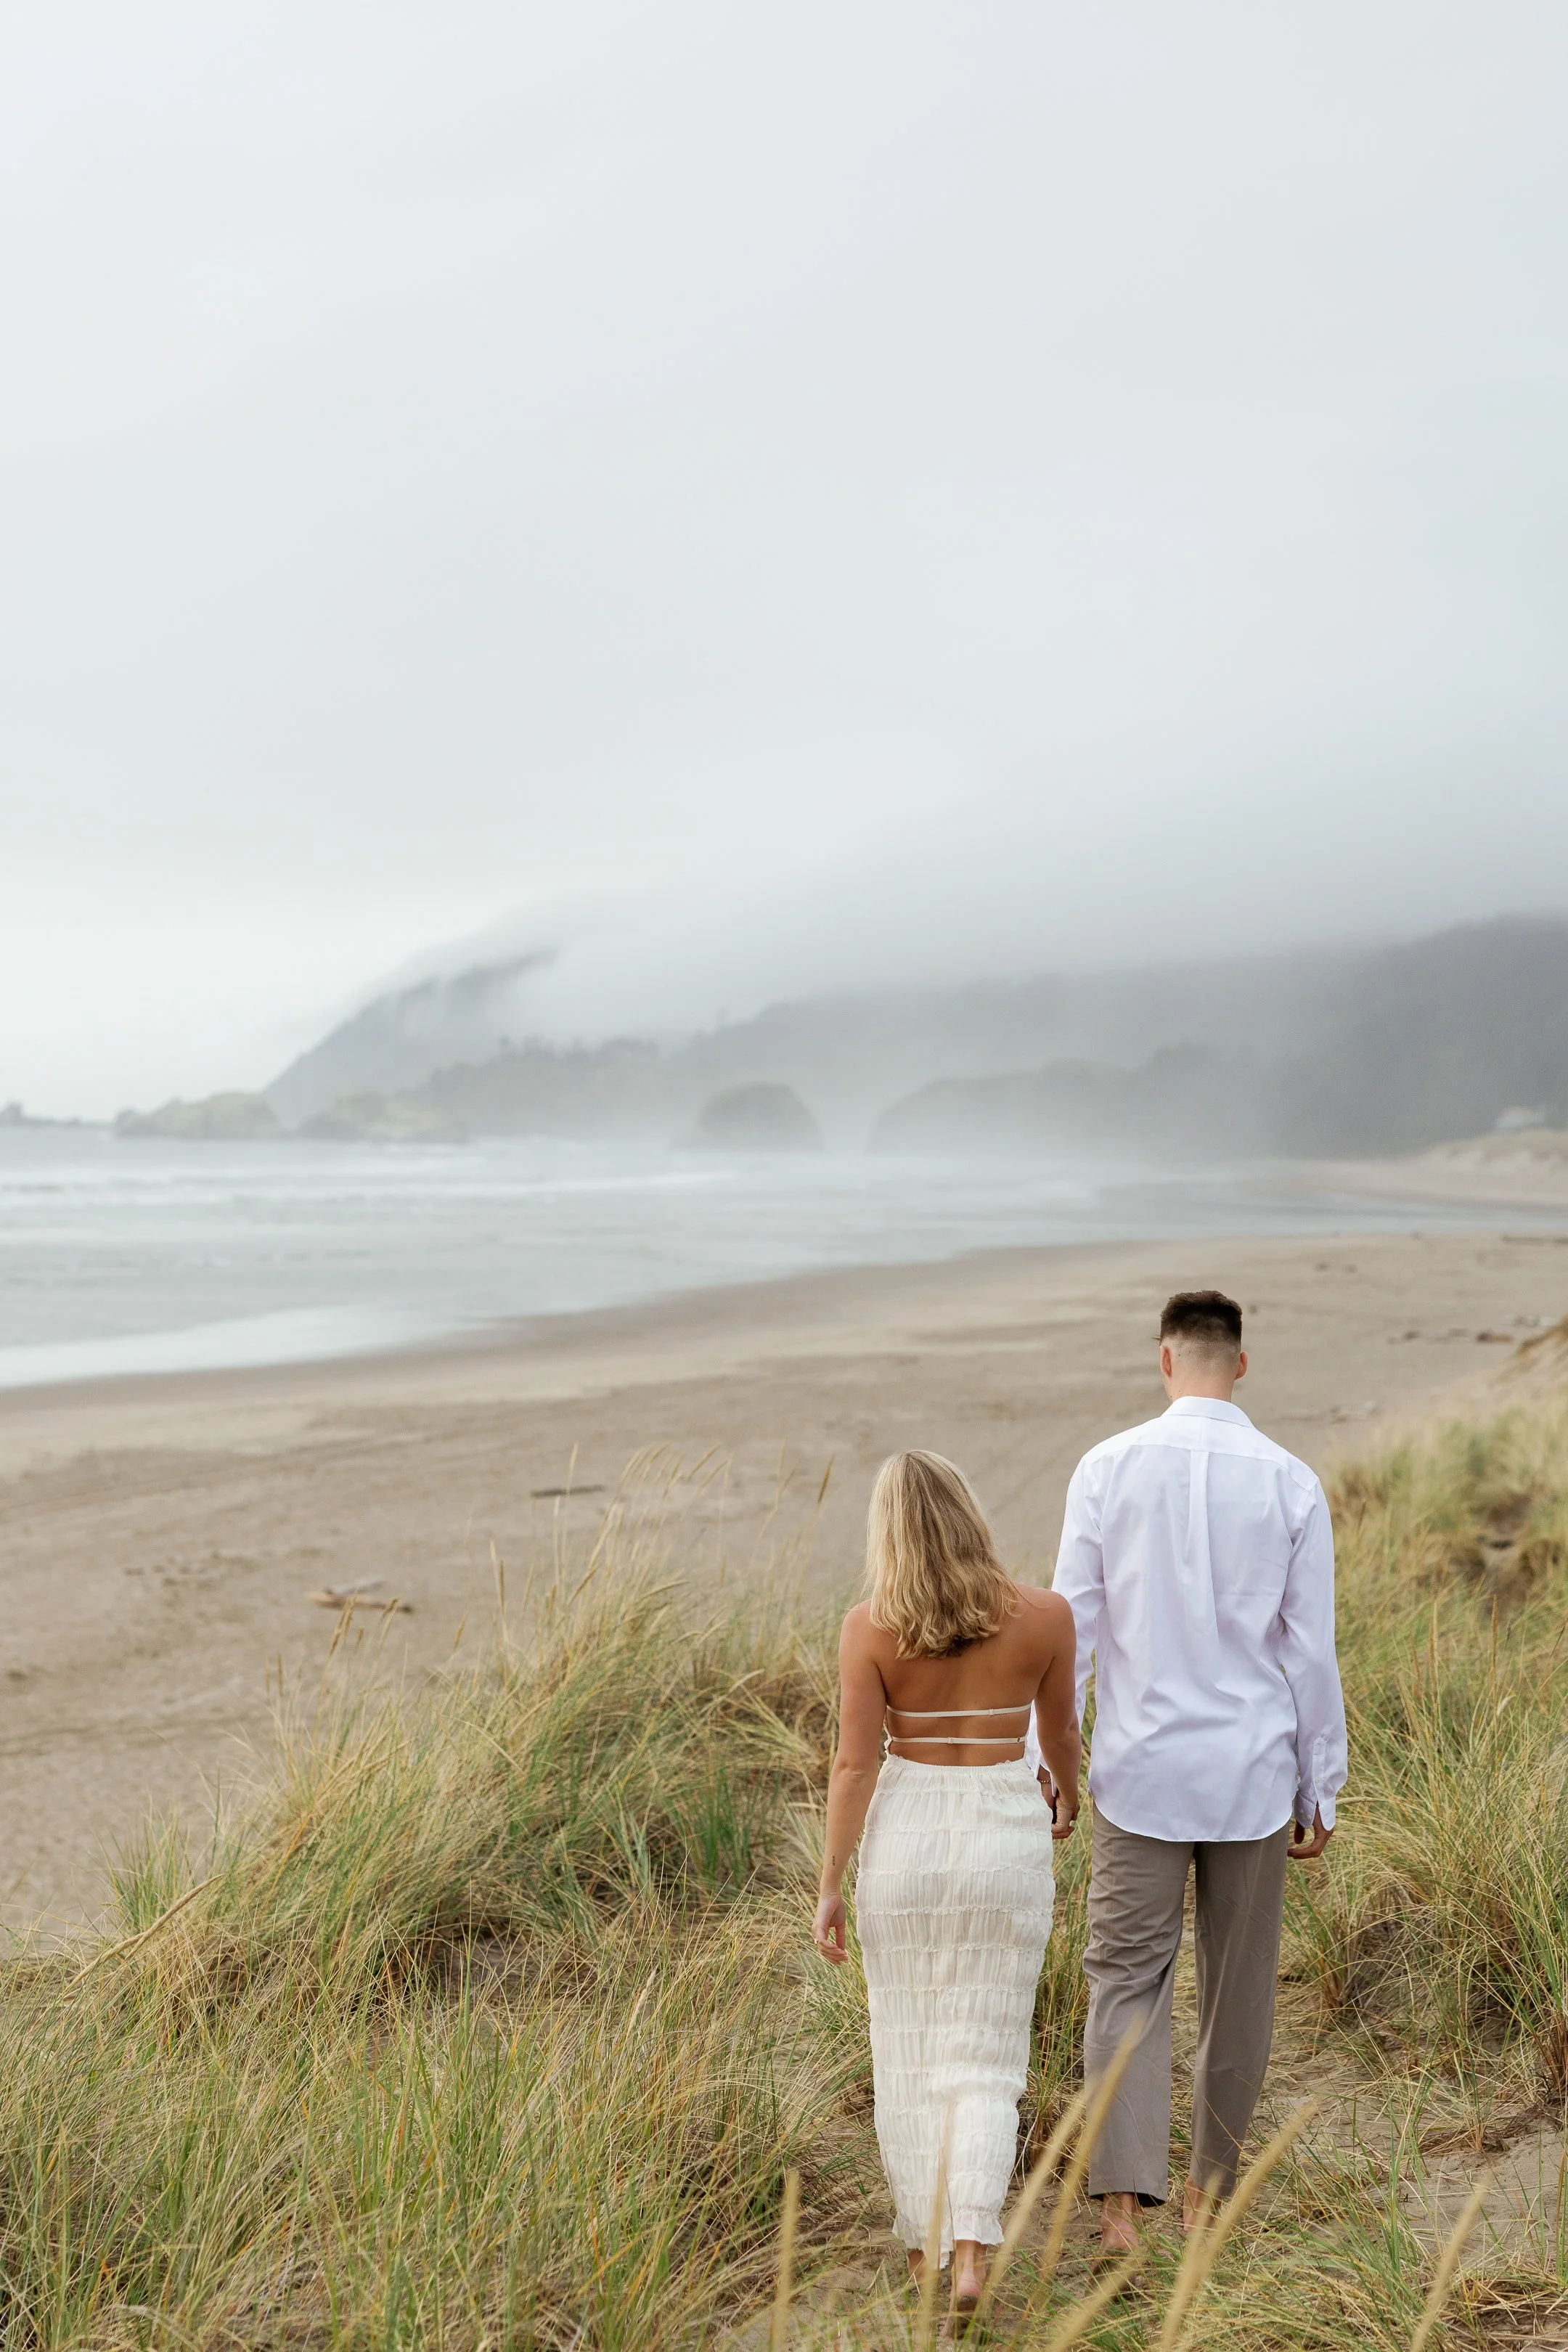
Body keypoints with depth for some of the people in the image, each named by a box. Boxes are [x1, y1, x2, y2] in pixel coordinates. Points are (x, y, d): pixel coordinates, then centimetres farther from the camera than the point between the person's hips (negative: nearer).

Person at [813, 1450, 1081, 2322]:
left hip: (904, 1836, 0)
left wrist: (830, 1886, -3)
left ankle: (927, 2242, 24)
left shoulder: (870, 1627, -12)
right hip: (1006, 1841, 0)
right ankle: (972, 2252, -3)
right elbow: (1061, 1734, 5)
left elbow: (854, 1765, -11)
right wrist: (1068, 1792, 26)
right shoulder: (1044, 1616, -9)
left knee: (911, 2048, 15)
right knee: (985, 2056, 9)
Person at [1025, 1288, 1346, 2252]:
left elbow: (1072, 1625, -4)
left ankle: (1123, 2199, -9)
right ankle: (1210, 2189, 26)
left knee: (1127, 1980, 4)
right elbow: (1312, 1653, -2)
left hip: (1142, 1772, -1)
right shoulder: (1292, 1484, -4)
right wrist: (1321, 1793, 7)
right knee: (1239, 1985, 14)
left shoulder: (1108, 1468, -6)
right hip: (1255, 1773, 1)